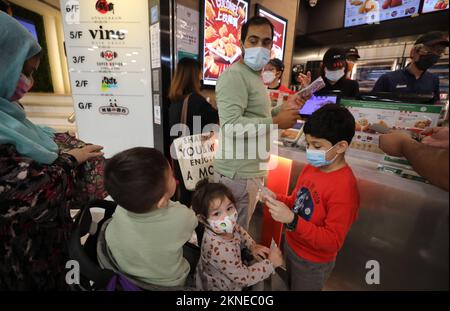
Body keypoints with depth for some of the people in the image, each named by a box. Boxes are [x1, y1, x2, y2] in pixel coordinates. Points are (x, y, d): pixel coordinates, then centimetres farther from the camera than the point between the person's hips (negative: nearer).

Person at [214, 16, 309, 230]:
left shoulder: (255, 77, 19)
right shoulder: (234, 75, -15)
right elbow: (231, 126, -26)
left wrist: (283, 108, 9)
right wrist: (276, 122, -19)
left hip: (251, 171, 9)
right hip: (237, 174, -9)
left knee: (238, 232, 24)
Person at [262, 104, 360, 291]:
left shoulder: (344, 189, -30)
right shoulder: (311, 167, -7)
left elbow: (332, 242, -27)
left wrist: (292, 220, -36)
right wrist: (277, 200, -15)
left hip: (313, 262, -6)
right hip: (291, 246, 6)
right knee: (289, 285, 29)